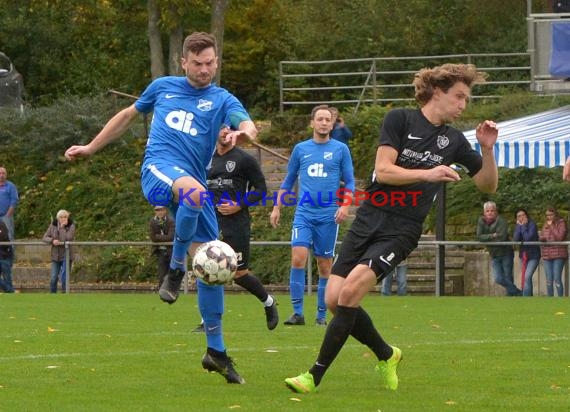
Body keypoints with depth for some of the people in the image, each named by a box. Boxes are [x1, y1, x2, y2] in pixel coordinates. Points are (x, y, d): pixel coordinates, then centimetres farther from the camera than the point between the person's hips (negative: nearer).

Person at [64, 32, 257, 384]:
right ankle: (176, 268, -19)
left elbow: (248, 125, -9)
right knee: (194, 191, -39)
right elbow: (129, 115, 30)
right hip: (159, 167, -2)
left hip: (194, 181, 2)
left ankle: (216, 351, 9)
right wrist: (91, 148, 31)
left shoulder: (222, 100, 11)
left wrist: (244, 132, -34)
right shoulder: (163, 87, 15)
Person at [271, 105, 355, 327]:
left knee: (325, 265, 2)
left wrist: (345, 205, -9)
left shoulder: (340, 149, 6)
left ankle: (321, 314, 11)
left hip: (328, 216, -1)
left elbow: (349, 182, 6)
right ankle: (297, 312, -11)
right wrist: (277, 207, 14)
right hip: (304, 213, 1)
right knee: (298, 258, -14)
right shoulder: (301, 149, 11)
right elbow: (288, 181, 18)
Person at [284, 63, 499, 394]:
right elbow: (383, 170, -9)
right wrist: (427, 174, -20)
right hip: (369, 219, 1)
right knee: (334, 300, -6)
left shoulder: (454, 141, 9)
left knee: (350, 292, -21)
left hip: (402, 231, -1)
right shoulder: (400, 119, 1)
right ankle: (386, 354, 20)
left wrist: (488, 149, -2)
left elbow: (488, 184, 15)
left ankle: (315, 376, -15)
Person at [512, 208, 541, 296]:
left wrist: (523, 226, -19)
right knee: (524, 278, 11)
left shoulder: (532, 224, -13)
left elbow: (528, 238, -26)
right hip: (523, 255, 6)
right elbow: (515, 239, -13)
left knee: (527, 277, -18)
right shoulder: (518, 226, 2)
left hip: (533, 256, -6)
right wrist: (519, 226, -16)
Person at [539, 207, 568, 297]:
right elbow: (540, 237, 19)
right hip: (547, 255, 6)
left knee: (557, 279, -11)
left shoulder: (561, 223, -2)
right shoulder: (545, 224, 15)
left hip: (558, 255, -6)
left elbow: (560, 237, -15)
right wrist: (542, 238, -4)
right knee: (549, 280, 6)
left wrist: (551, 226, -11)